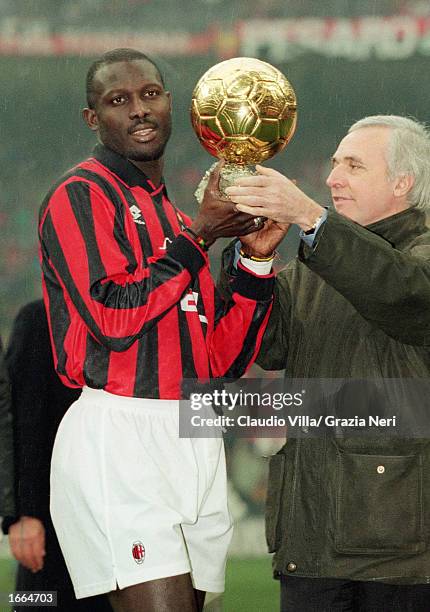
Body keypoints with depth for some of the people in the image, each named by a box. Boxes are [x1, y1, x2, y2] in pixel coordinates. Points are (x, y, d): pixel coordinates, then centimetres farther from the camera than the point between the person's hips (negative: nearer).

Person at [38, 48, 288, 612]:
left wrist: (256, 259, 5)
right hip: (119, 433, -8)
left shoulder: (177, 223, 22)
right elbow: (112, 318, -15)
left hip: (194, 440, 8)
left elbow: (223, 360, 17)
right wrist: (200, 236, -8)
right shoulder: (80, 196, -1)